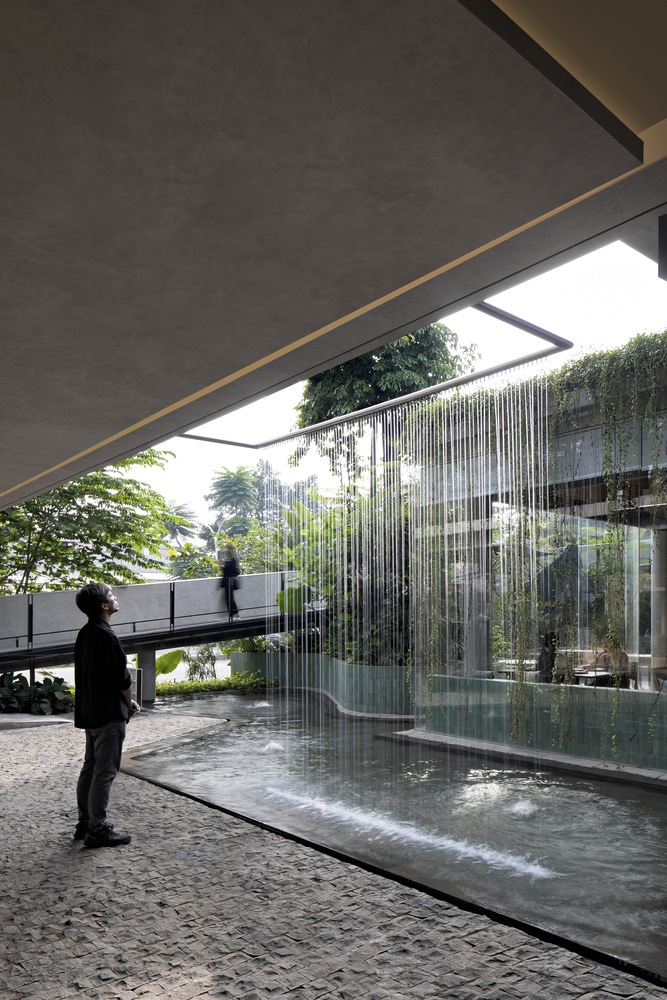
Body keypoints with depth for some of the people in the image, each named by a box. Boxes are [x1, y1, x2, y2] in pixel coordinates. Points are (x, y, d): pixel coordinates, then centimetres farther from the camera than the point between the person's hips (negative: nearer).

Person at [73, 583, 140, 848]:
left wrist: (124, 701, 15)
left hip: (88, 711, 10)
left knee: (90, 767, 16)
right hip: (109, 713, -10)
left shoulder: (84, 634, 9)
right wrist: (130, 703, 0)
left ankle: (85, 823, 25)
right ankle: (97, 829, 3)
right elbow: (122, 678, -19)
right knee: (105, 771, -2)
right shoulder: (106, 636, -20)